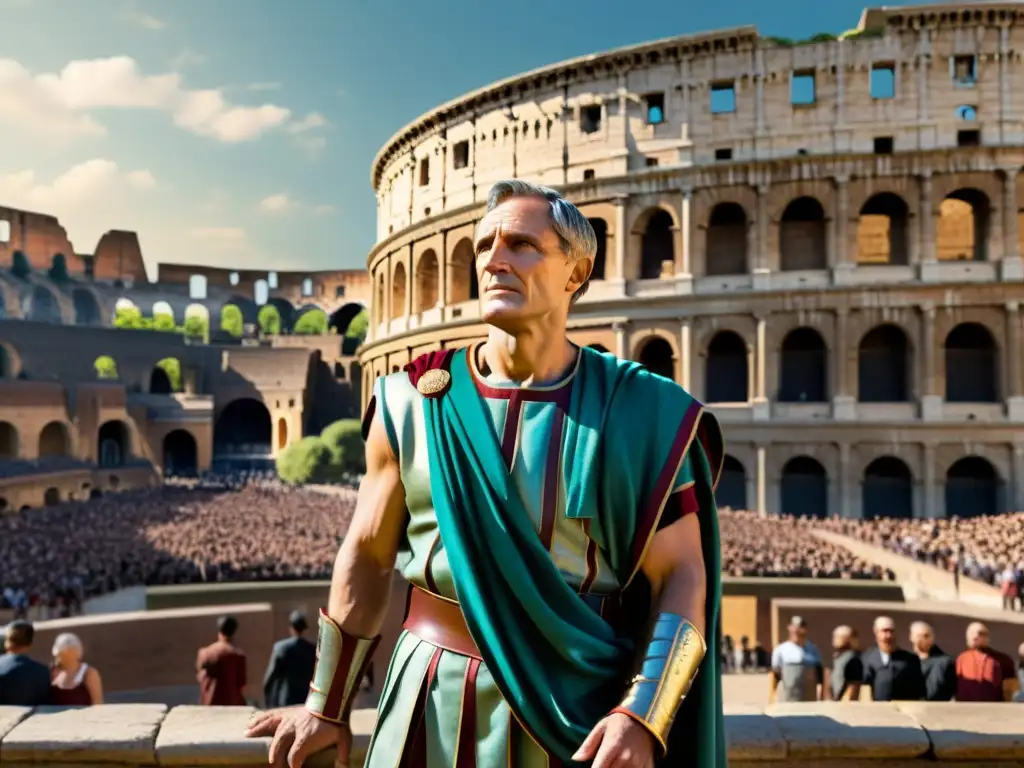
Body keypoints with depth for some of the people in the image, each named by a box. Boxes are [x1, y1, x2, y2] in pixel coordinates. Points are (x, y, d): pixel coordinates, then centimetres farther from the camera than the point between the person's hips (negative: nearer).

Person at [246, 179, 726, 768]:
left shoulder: (638, 414, -9)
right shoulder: (413, 403, -5)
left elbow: (680, 575, -7)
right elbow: (368, 554, 4)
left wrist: (642, 718, -20)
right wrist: (328, 707, 9)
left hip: (579, 709, -1)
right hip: (435, 701, 2)